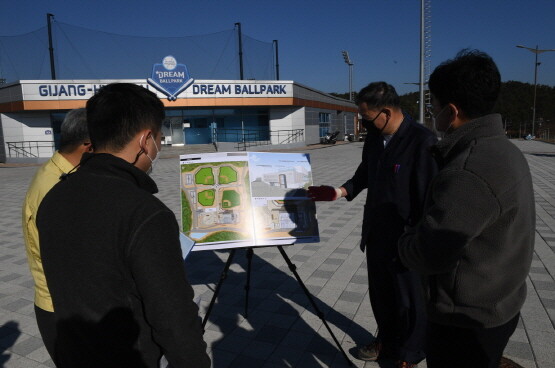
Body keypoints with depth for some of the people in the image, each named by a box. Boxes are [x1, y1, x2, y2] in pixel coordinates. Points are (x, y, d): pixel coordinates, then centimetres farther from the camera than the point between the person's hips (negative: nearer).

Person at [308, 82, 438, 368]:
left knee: (409, 299, 13)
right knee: (380, 293, 21)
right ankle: (386, 341, 45)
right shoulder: (374, 137, 2)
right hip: (377, 232, 7)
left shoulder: (423, 141, -21)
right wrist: (340, 191, 5)